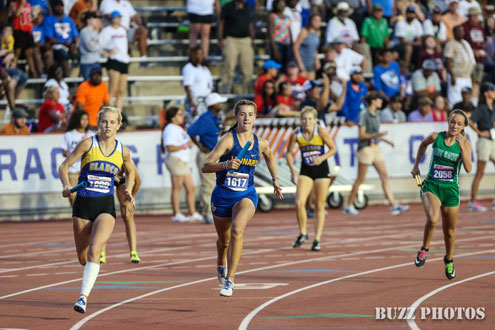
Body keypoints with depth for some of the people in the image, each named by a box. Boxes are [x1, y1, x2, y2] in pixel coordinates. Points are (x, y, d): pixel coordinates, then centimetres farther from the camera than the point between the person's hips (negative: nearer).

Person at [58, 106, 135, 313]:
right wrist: (67, 186, -18)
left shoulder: (123, 151, 3)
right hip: (83, 204, 1)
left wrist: (128, 191, 7)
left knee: (94, 250, -23)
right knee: (82, 257, 9)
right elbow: (64, 167, -1)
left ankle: (84, 297, -27)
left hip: (106, 206, 0)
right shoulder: (88, 144, -4)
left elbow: (130, 172, 23)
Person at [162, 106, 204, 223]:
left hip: (183, 161, 10)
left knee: (191, 187, 9)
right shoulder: (170, 129, -12)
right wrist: (185, 145, -16)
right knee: (177, 187, -8)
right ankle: (176, 214, -5)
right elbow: (170, 147, -22)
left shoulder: (178, 129, 21)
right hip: (175, 160, -10)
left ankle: (193, 213, 13)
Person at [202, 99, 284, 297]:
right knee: (224, 240, 17)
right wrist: (225, 165, -37)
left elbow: (269, 156, 26)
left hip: (246, 196, 1)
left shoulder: (260, 143, -1)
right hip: (223, 196, -1)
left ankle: (230, 280, -25)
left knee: (237, 230, -29)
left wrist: (275, 179, 23)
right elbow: (206, 167, -20)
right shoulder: (228, 139, -13)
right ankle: (221, 265, 54)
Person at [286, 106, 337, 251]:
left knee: (320, 206, 4)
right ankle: (303, 233, 5)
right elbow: (289, 153, 4)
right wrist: (292, 170, -8)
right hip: (306, 171, 1)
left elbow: (333, 148, -5)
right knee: (299, 203, -16)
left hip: (321, 170, -1)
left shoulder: (321, 132, -14)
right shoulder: (296, 135, -9)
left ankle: (317, 239, 11)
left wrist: (322, 157, -22)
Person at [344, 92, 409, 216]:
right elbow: (362, 135, -17)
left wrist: (386, 140, 17)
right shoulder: (364, 115, -13)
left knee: (384, 176, 0)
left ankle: (393, 205, -4)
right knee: (360, 179, -1)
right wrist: (377, 135, -26)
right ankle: (349, 206, 11)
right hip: (366, 149, -8)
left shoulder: (375, 115, 11)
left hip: (375, 148, 8)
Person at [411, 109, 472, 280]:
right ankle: (424, 250, -5)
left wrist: (461, 146, -25)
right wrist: (416, 165, 19)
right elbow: (423, 145, 19)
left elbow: (468, 168, -18)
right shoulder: (436, 137, -4)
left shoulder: (465, 144, -5)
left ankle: (449, 260, 40)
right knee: (432, 219, -29)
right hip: (431, 186, -1)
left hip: (451, 189, 1)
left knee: (449, 230, 13)